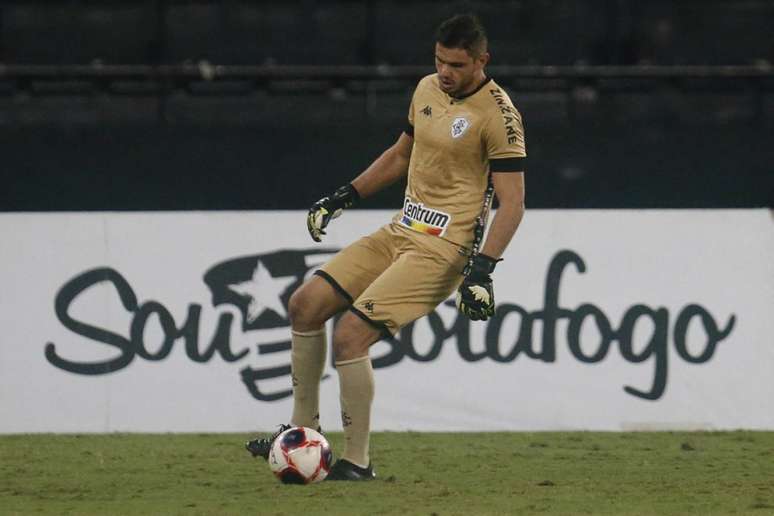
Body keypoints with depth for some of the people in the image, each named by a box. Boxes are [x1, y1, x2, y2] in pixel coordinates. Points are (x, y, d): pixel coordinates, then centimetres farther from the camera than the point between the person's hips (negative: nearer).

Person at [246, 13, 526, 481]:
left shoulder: (498, 113, -15)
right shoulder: (428, 89, 9)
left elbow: (513, 203, -16)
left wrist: (482, 268, -24)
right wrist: (344, 197, 22)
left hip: (442, 248, -8)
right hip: (400, 231, 8)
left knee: (351, 334, -19)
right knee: (306, 304, 5)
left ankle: (357, 461, -8)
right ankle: (304, 427, 16)